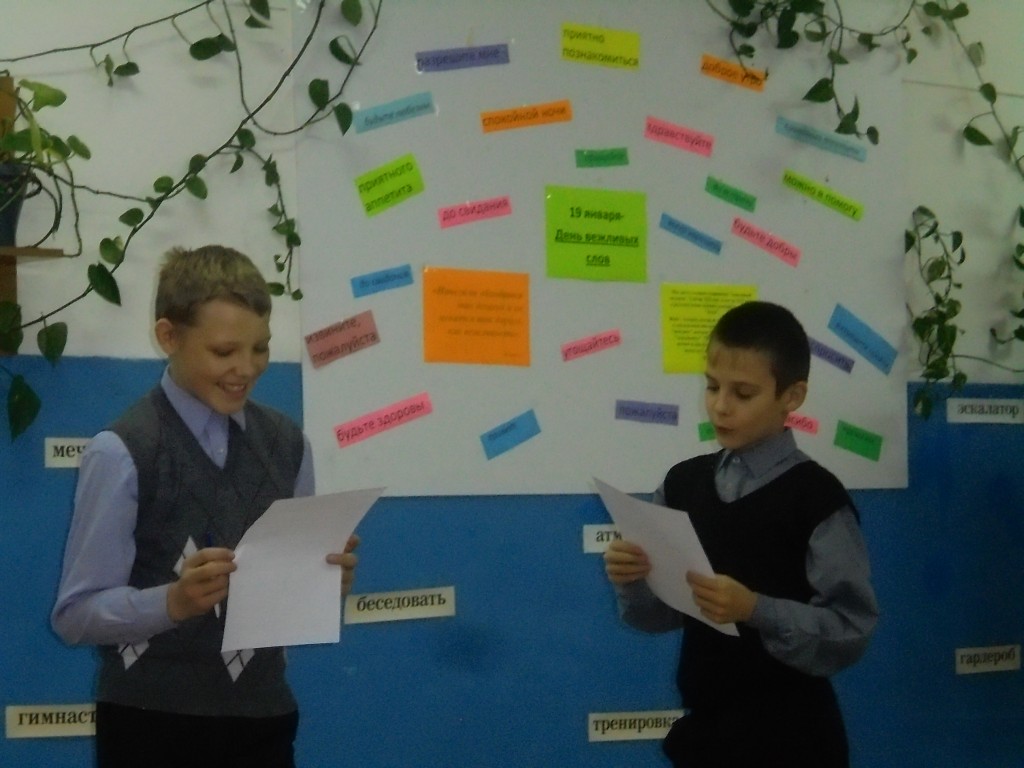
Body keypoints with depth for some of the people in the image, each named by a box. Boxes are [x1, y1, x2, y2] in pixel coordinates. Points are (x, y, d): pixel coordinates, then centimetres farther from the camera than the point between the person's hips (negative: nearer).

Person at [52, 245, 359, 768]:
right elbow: (76, 614, -12)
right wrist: (173, 601, -27)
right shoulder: (122, 452, -11)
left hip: (264, 719, 5)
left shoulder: (286, 444, 5)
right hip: (152, 726, -4)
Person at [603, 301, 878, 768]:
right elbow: (663, 612, 7)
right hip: (703, 727, 5)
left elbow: (851, 629, -17)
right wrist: (632, 582, -13)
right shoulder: (683, 483, 3)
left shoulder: (815, 497, -13)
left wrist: (756, 610, -28)